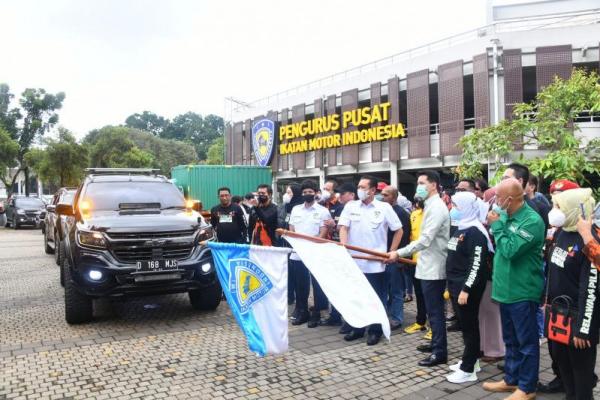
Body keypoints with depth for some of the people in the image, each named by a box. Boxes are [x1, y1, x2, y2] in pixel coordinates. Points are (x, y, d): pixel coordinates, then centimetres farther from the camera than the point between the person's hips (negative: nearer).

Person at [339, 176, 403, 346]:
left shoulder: (384, 207, -2)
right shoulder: (350, 206, 4)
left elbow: (398, 230, 4)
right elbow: (343, 228, -2)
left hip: (375, 264, -3)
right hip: (354, 262, 3)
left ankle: (375, 331, 19)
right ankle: (357, 329, 27)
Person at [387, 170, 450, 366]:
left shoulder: (436, 207, -18)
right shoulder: (432, 205, 14)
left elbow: (425, 240, -24)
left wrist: (399, 253, -22)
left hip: (433, 268, -10)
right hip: (430, 266, 10)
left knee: (435, 310, -4)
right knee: (434, 309, 18)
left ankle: (440, 352, 3)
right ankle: (436, 343, 30)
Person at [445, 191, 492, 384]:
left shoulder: (475, 232, -16)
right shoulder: (460, 229, 13)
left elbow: (477, 264, -21)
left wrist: (466, 289, -24)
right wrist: (451, 286, 20)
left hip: (468, 286, -9)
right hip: (457, 284, 9)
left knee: (469, 325, -1)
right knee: (464, 324, 16)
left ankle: (468, 370, 6)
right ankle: (470, 360, 29)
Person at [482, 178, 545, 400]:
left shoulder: (532, 220, -19)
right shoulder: (506, 215, 6)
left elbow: (510, 250, -25)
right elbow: (497, 245, 17)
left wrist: (496, 225, -16)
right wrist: (495, 224, 1)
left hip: (523, 292, -8)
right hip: (507, 288, 8)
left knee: (526, 341, 5)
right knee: (511, 339, 19)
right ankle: (511, 379, 33)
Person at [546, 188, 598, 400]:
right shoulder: (561, 232, 4)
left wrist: (583, 328, -20)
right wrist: (548, 300, 18)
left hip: (578, 315, -8)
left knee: (581, 366, 8)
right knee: (561, 359, 20)